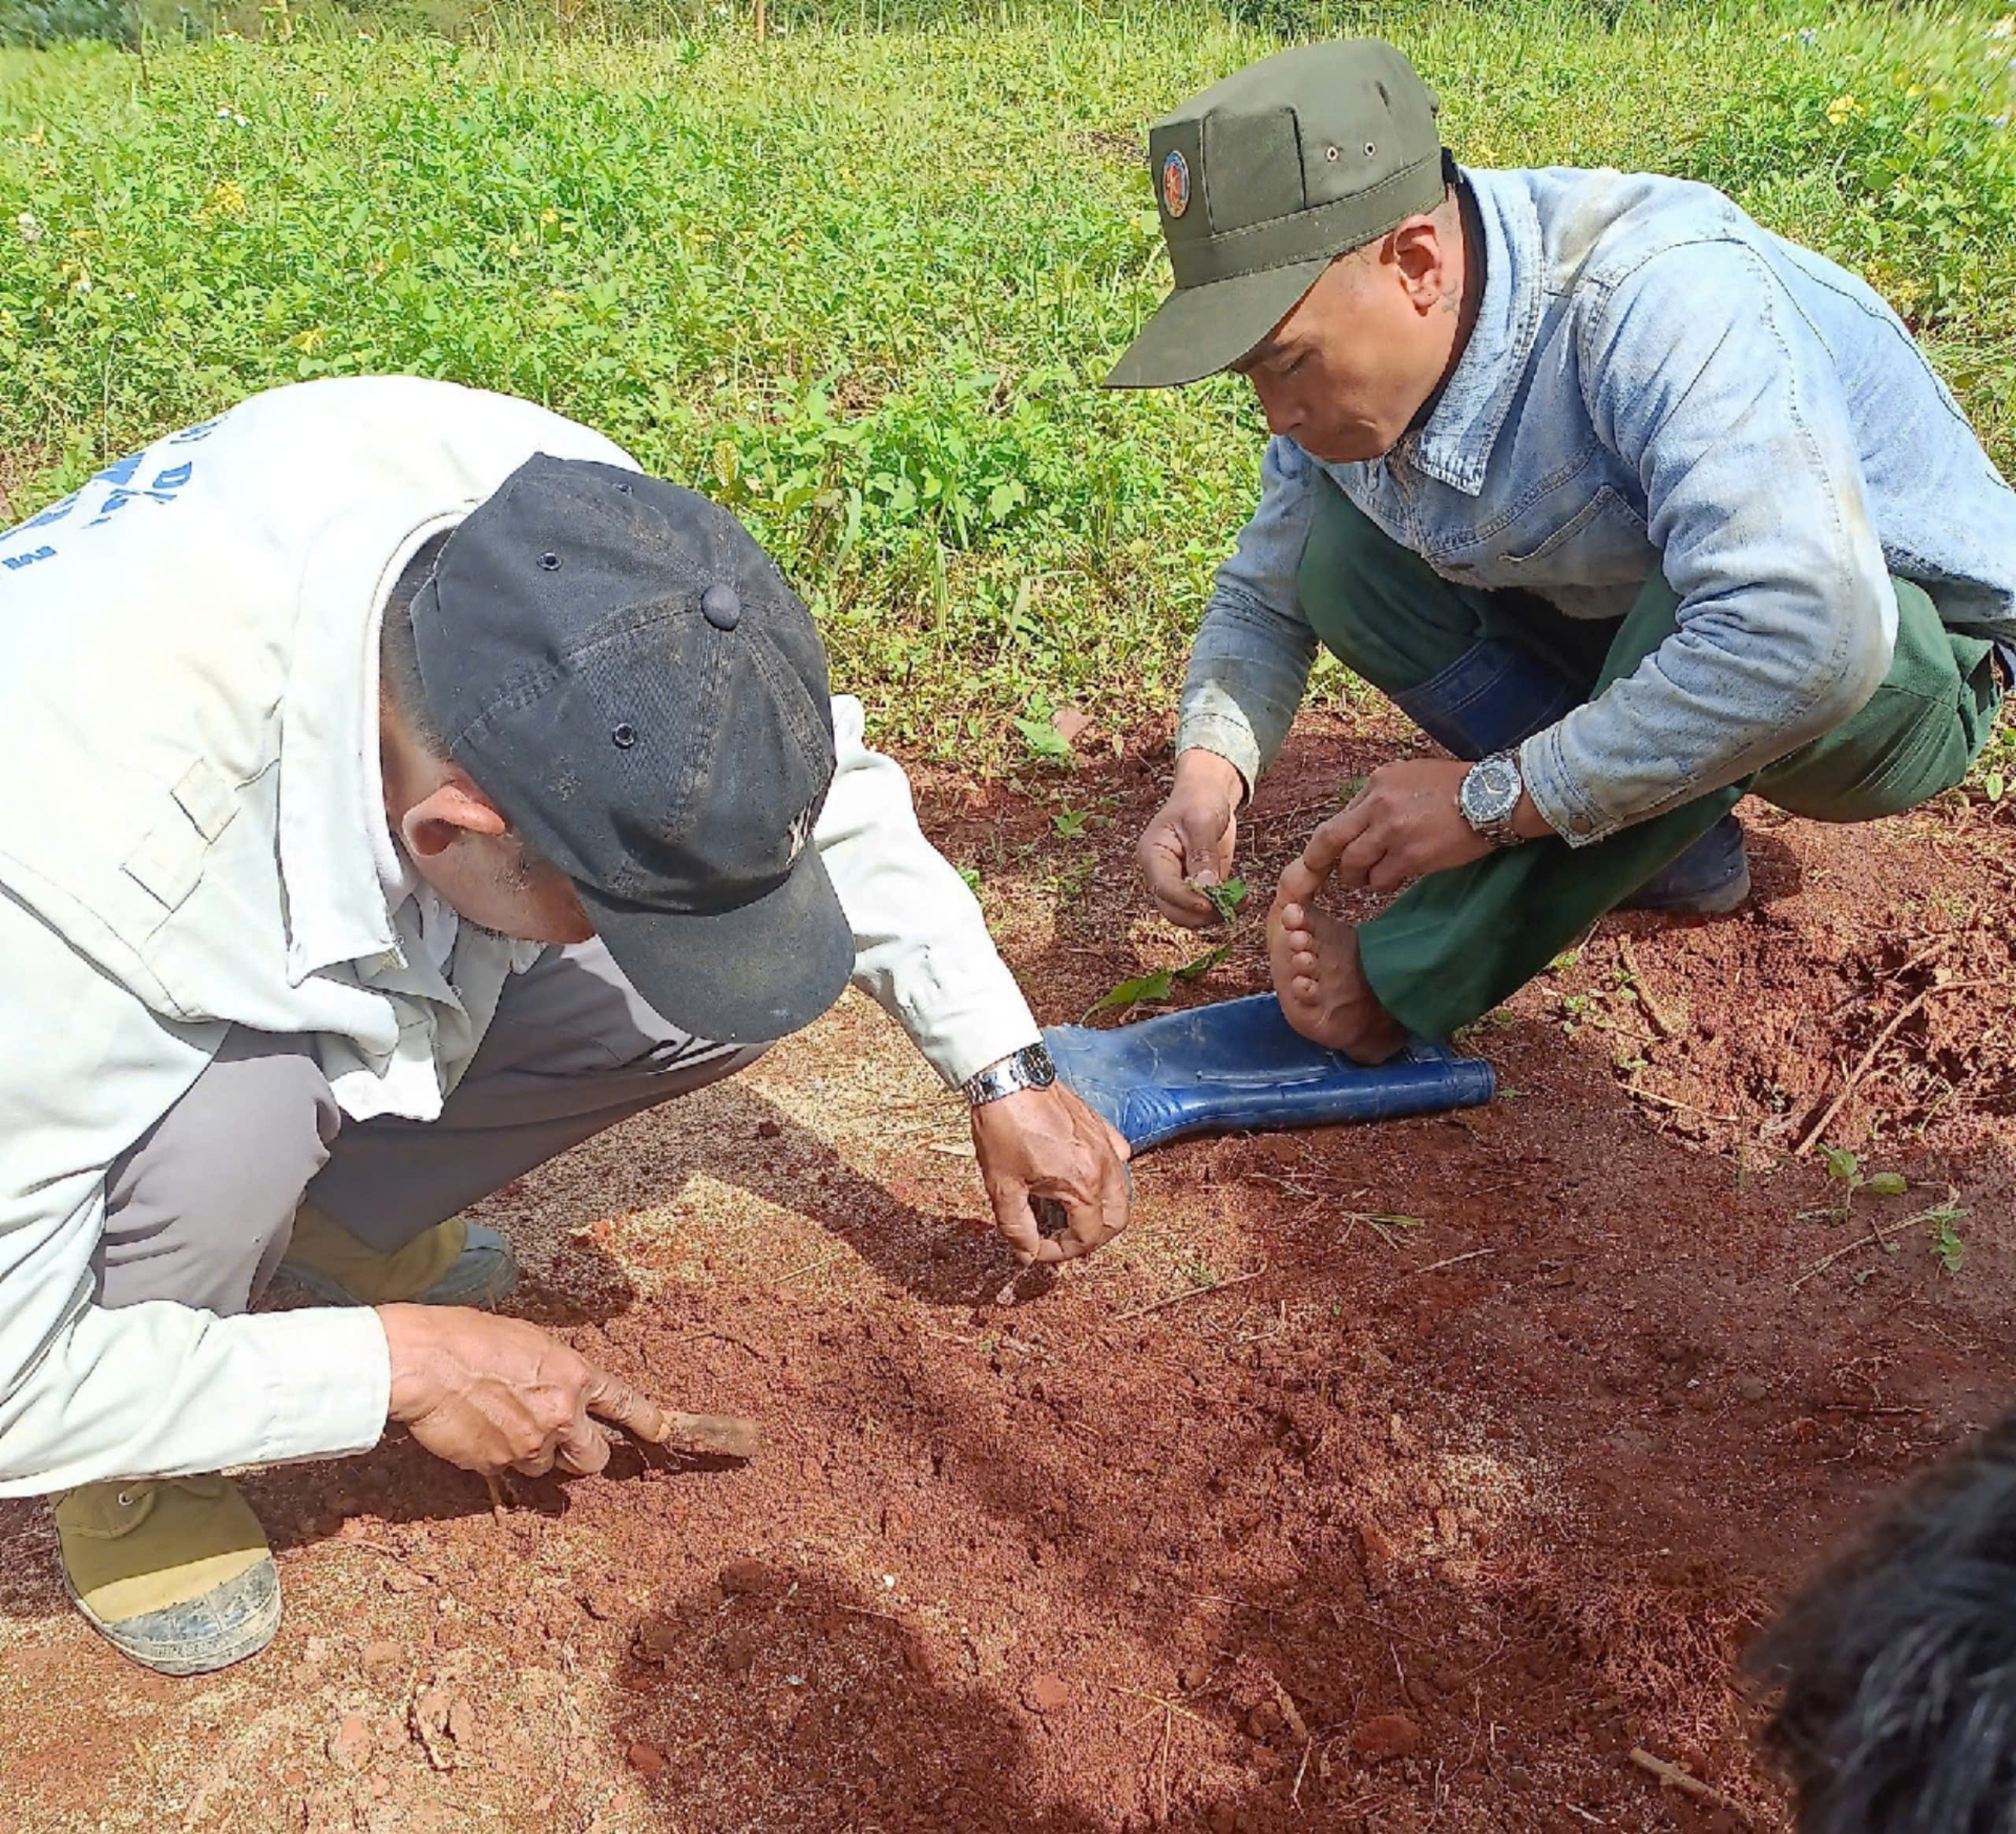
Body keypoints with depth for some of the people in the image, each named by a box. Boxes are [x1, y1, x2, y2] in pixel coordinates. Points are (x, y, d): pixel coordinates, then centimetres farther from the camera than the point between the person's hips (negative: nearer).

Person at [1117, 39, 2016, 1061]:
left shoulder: (1654, 298, -35)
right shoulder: (1350, 359, -12)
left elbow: (1807, 638, -45)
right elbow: (1263, 595, 0)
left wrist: (1491, 798, -37)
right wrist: (1209, 770, -21)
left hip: (1905, 669, -6)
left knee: (1698, 607, -40)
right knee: (1341, 563, -10)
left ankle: (1401, 980, -25)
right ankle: (1667, 849, -4)